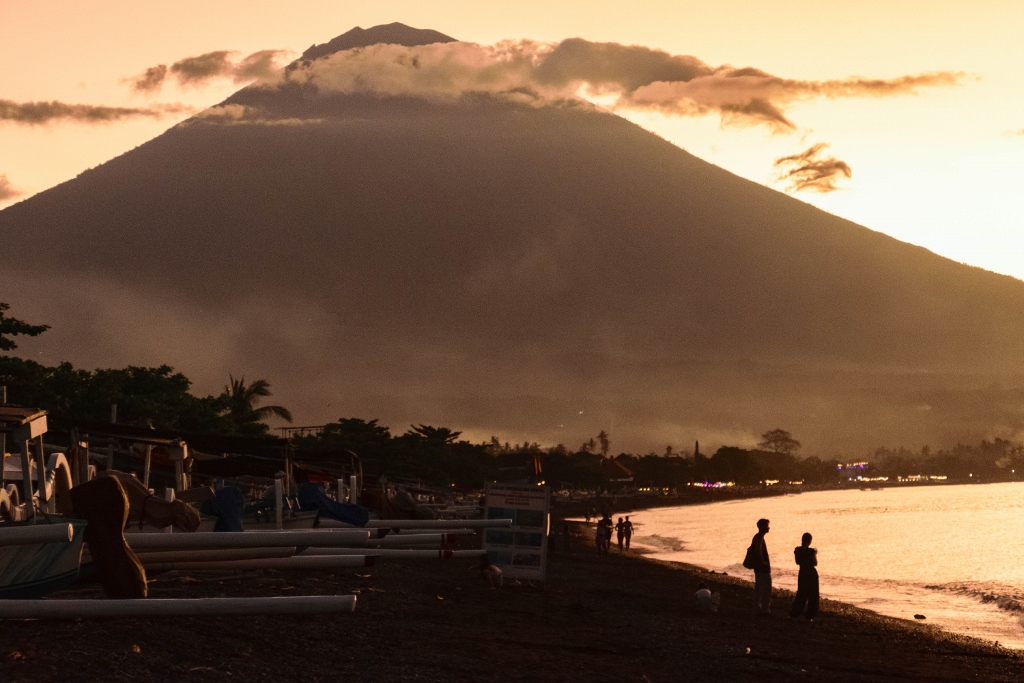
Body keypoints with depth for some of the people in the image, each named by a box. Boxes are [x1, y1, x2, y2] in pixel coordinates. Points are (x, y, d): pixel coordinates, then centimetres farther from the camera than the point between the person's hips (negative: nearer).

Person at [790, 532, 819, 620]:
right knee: (812, 596, 6)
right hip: (811, 573, -5)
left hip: (802, 573, 5)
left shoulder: (797, 550, -3)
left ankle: (794, 613, 14)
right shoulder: (811, 551, -18)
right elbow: (815, 563, -11)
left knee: (801, 594, 17)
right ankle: (810, 616, 7)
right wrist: (815, 554, 3)